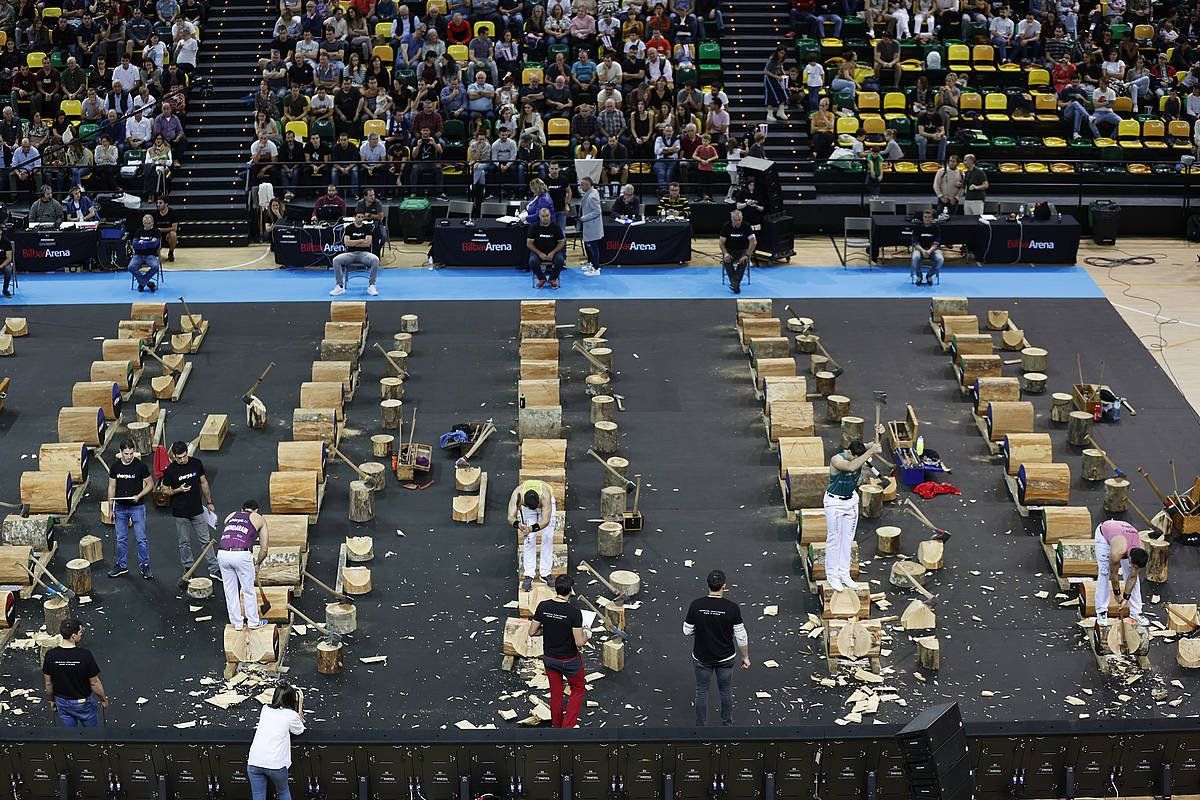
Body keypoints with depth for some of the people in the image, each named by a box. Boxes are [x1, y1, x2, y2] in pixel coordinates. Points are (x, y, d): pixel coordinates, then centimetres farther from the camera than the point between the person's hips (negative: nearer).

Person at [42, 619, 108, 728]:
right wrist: (103, 699, 2)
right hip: (83, 703, -3)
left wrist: (52, 699, 14)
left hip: (62, 702, 3)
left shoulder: (50, 655, -17)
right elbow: (94, 683, -15)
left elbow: (48, 683, -4)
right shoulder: (85, 655, -26)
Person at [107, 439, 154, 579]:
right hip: (120, 508, 3)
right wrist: (111, 508, 4)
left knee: (141, 538, 0)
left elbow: (150, 485, -3)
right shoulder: (115, 466, -1)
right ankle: (121, 565, 24)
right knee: (121, 539, 12)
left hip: (137, 507, -3)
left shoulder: (140, 466, -10)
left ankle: (145, 566, 10)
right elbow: (112, 487, 6)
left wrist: (138, 496, -18)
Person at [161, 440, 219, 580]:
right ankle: (188, 570, 23)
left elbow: (203, 482, 8)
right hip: (180, 512, -2)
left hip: (197, 510, 2)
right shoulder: (170, 470, -12)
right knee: (185, 543, 9)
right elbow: (165, 491, -2)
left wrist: (209, 502, 11)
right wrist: (178, 490, -21)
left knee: (206, 540, 6)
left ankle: (214, 570, 11)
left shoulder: (196, 463, -5)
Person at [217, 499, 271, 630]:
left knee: (230, 590, 18)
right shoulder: (259, 519, 19)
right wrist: (257, 563, 35)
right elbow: (264, 549, 17)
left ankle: (236, 623, 28)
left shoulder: (230, 516, 28)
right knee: (248, 590, 16)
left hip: (222, 554, 3)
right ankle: (253, 621, 29)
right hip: (241, 555, -3)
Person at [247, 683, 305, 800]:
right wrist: (300, 704, 20)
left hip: (254, 761, 3)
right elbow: (299, 730, 20)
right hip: (275, 763, -3)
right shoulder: (291, 715, 0)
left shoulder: (265, 709, 13)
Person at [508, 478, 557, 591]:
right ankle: (528, 576, -8)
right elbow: (510, 517, -47)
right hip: (526, 506, 0)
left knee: (548, 537, -6)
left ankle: (546, 573, 4)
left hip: (546, 504, 0)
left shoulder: (545, 495, -46)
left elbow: (546, 520, -49)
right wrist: (518, 524, -68)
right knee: (529, 539, -10)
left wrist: (531, 528, -65)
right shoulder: (517, 495, -42)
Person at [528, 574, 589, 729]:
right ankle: (567, 727, 12)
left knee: (555, 693, 23)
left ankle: (556, 725, 38)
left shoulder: (543, 607, -13)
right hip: (569, 660, -4)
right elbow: (579, 643, -24)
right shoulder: (574, 613, -26)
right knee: (578, 690, 20)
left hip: (549, 658, 4)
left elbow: (532, 632, -5)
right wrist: (587, 634, -3)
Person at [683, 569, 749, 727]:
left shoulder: (696, 605, -18)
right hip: (726, 659, 0)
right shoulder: (732, 608, -20)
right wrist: (745, 657, 2)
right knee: (726, 692, 20)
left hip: (701, 658, 0)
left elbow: (687, 631, -7)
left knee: (701, 692, 17)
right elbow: (741, 636, -13)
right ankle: (727, 724, 35)